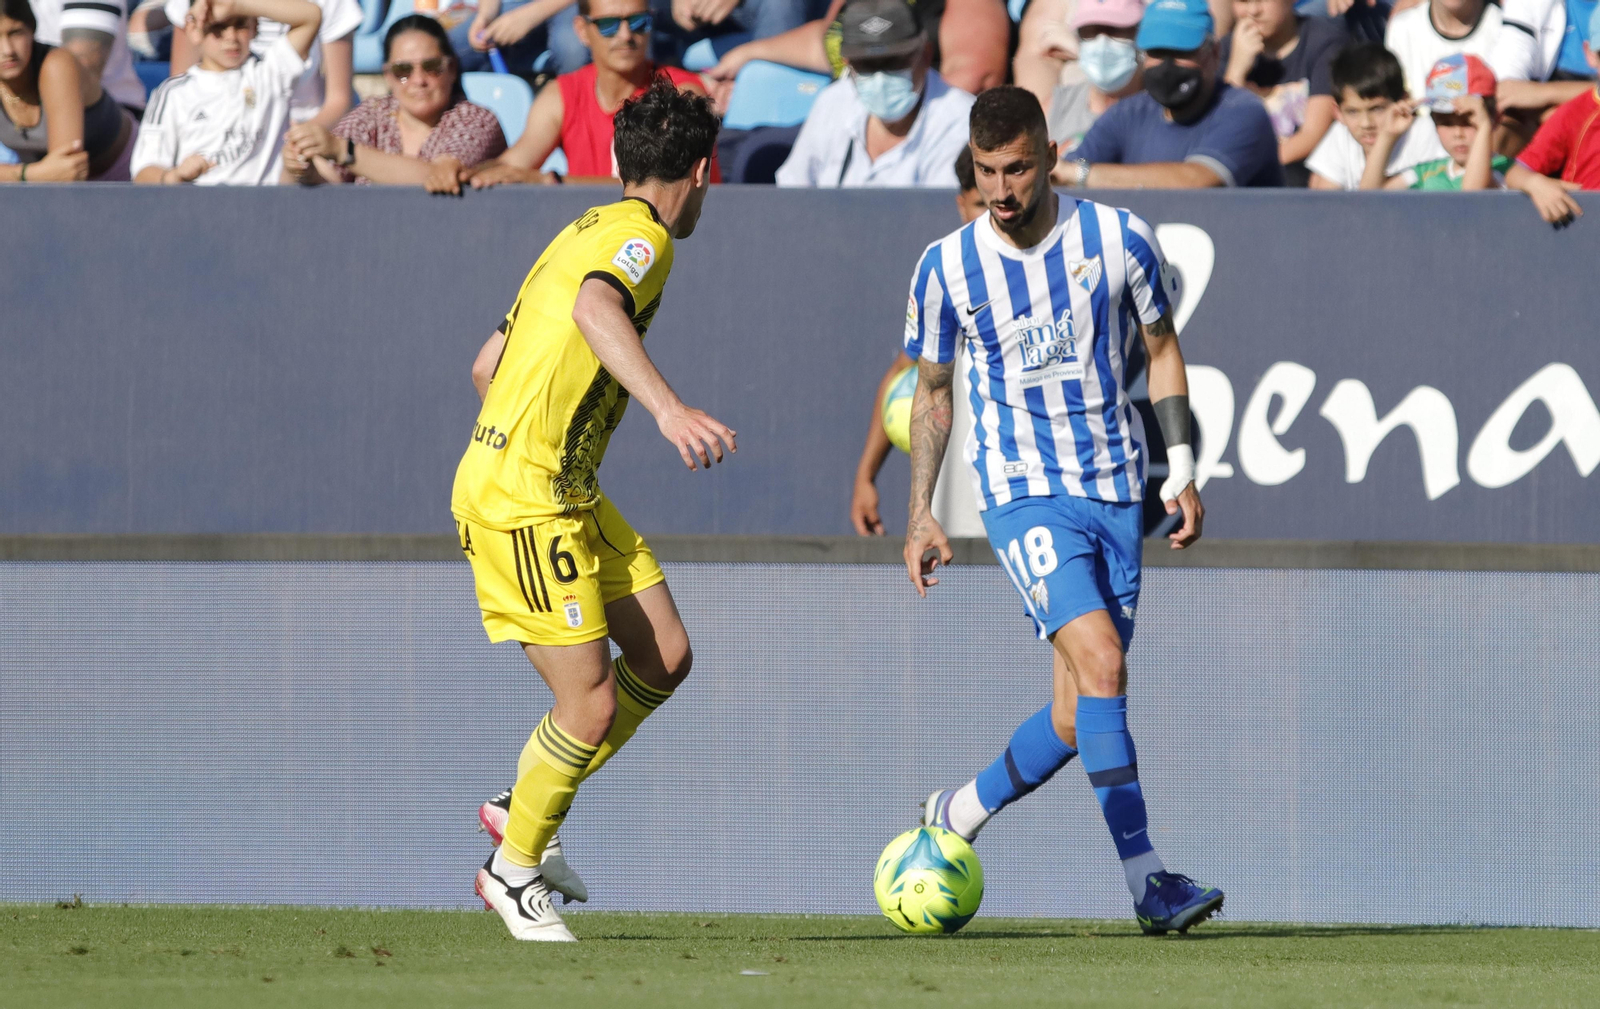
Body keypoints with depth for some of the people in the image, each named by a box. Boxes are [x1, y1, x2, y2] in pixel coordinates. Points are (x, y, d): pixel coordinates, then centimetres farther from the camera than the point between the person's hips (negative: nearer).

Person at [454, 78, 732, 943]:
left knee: (664, 657, 7)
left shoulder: (587, 232, 18)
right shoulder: (641, 236, -11)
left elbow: (487, 366, 23)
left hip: (568, 495, 10)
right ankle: (512, 869, 10)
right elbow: (595, 306, -35)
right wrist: (669, 409, -46)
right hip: (519, 501, -10)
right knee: (594, 704, -8)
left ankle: (522, 804, 18)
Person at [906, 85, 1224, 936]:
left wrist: (1181, 469, 4)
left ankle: (955, 817, 29)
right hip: (1021, 490, -3)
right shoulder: (947, 268, -3)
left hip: (1116, 493, 3)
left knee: (1078, 717, 4)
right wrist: (920, 513, 7)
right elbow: (931, 391, 10)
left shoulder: (1118, 240, -3)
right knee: (1100, 663, -23)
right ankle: (1147, 881, -25)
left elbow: (1161, 349, 11)